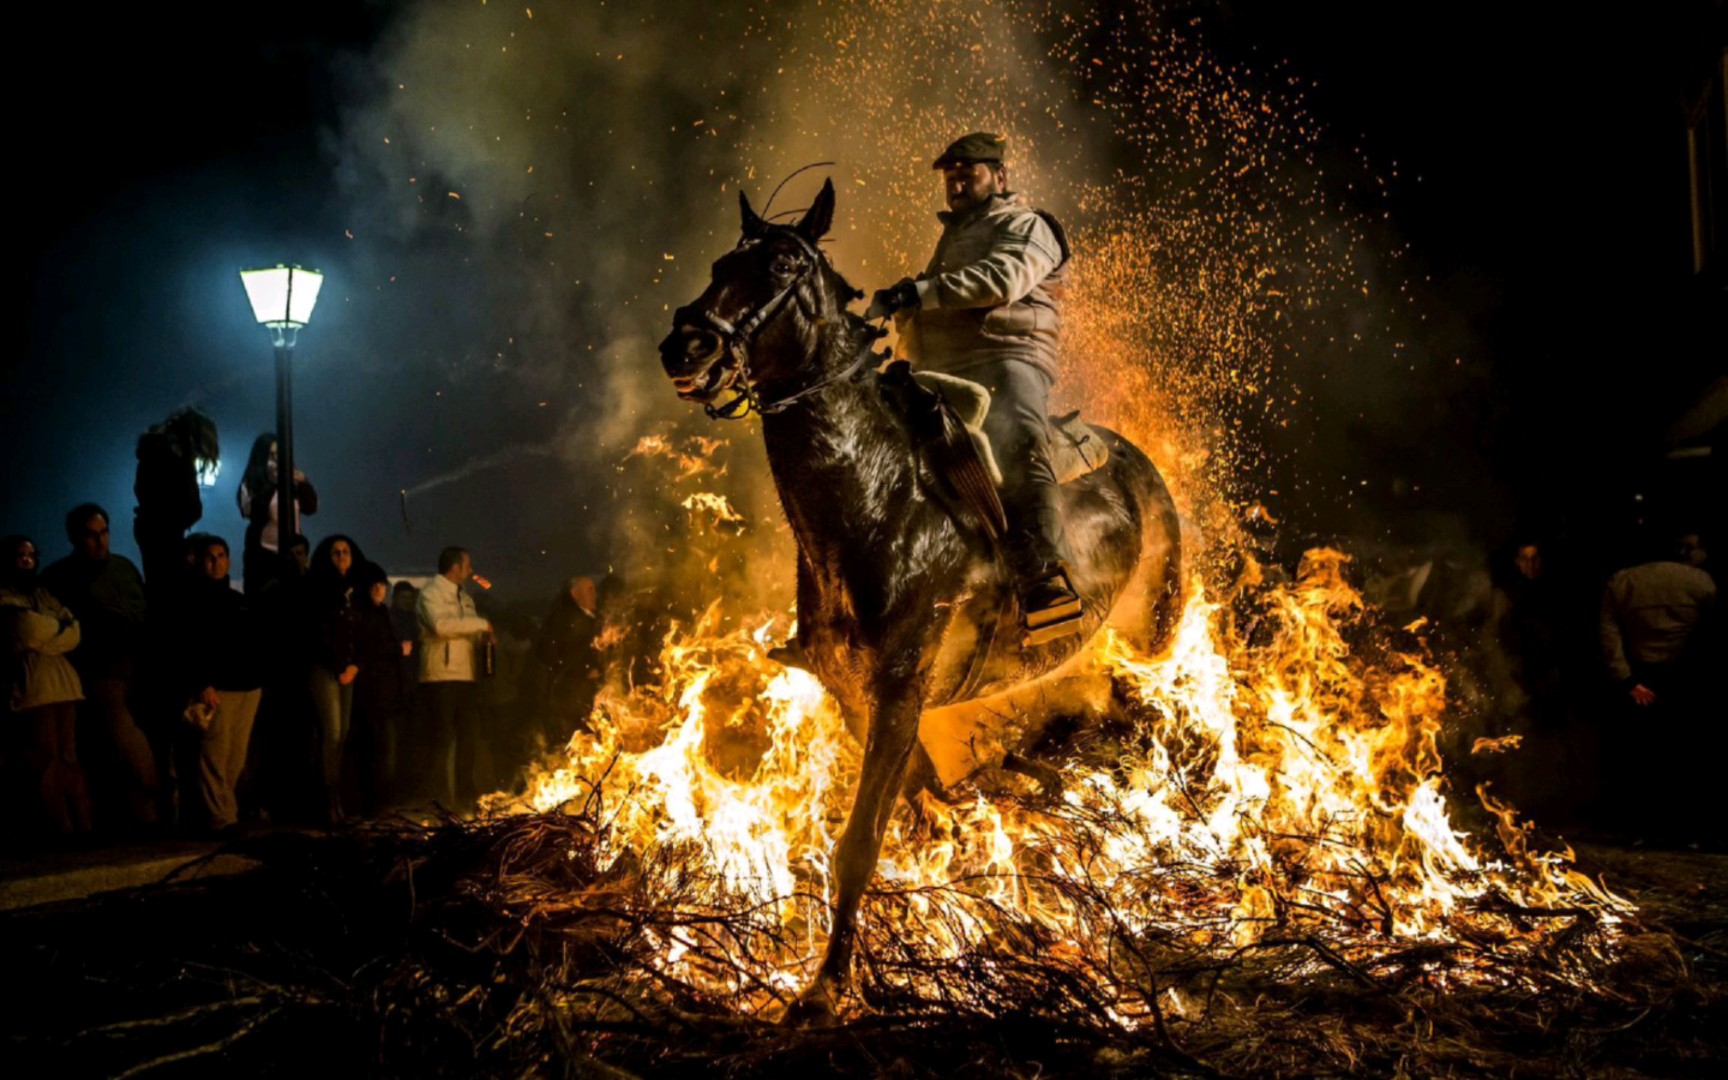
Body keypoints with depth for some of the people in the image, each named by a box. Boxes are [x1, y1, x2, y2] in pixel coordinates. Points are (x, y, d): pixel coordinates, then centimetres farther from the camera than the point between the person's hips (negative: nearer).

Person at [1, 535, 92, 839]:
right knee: (42, 766, -9)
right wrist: (57, 627, 6)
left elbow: (75, 634, 10)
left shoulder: (42, 594, 23)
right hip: (29, 689, -6)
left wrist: (43, 633, -7)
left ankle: (83, 830, 1)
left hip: (62, 685, 6)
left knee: (68, 761, 3)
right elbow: (27, 628, -12)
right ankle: (61, 833, -10)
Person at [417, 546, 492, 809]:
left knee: (470, 734, 8)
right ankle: (442, 796, 0)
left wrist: (485, 634, 2)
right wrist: (481, 623, -15)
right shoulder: (431, 593, -5)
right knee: (444, 738, -5)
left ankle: (465, 791, 16)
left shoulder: (465, 599, 21)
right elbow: (440, 624, -23)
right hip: (440, 676, -8)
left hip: (464, 676, 8)